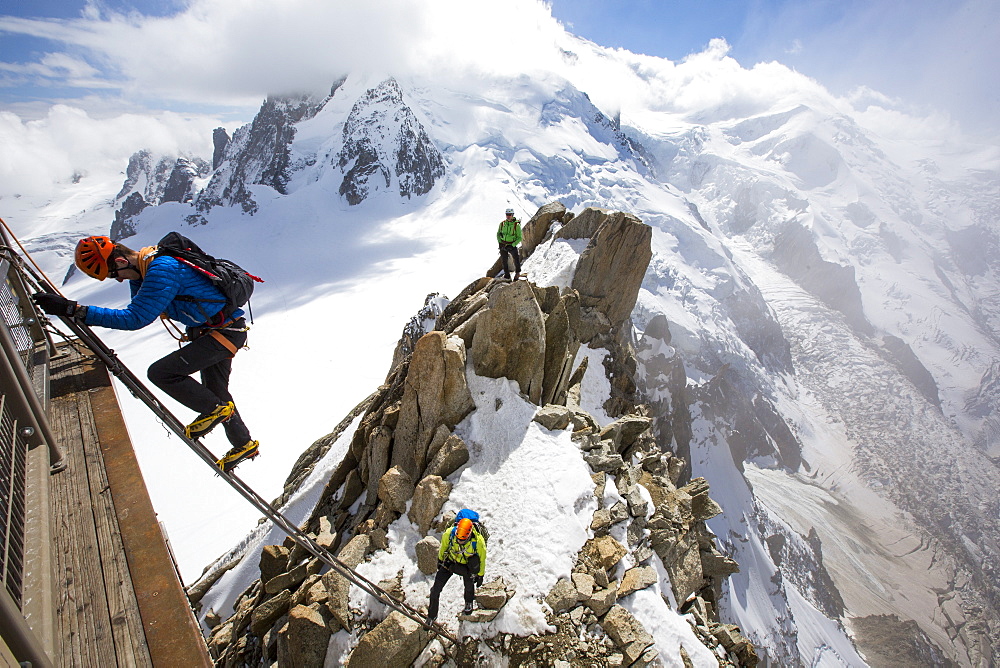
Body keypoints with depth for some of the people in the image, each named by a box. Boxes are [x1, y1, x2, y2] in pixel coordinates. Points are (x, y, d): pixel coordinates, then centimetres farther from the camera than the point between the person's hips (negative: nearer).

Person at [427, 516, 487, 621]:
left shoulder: (478, 541, -33)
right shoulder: (449, 533, -31)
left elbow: (481, 558, -12)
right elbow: (443, 547, -6)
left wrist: (480, 575, 0)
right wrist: (440, 560, 10)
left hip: (467, 565, -1)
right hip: (450, 561, 1)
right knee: (436, 588, 0)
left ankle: (469, 604, 48)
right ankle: (432, 615, 23)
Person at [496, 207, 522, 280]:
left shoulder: (516, 225, -10)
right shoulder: (502, 223, 0)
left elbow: (519, 238, -7)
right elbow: (498, 234, 15)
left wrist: (513, 245, -17)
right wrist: (500, 243, 1)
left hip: (512, 245, -4)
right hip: (503, 245, 4)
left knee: (516, 257, -26)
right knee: (504, 261, 8)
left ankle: (517, 272, -5)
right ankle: (507, 275, 27)